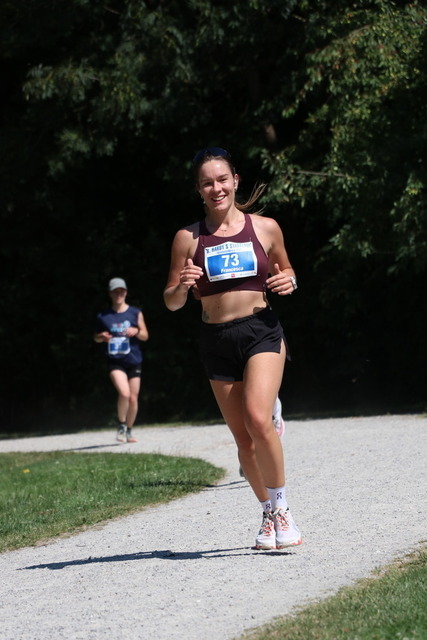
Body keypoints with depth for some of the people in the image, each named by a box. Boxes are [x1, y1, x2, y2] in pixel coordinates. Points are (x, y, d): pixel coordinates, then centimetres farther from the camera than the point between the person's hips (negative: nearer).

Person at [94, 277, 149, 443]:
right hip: (115, 362, -2)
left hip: (133, 361, 2)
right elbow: (96, 337, 15)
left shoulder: (135, 313, 5)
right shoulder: (103, 316, 4)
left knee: (133, 399, 4)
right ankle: (121, 426, 0)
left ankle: (129, 431, 24)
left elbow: (145, 335, 8)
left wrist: (136, 331, -13)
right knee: (124, 393, -23)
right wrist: (102, 337, -8)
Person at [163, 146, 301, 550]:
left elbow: (285, 270, 20)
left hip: (261, 331, -2)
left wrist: (288, 282, -3)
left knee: (258, 419, -21)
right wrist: (182, 287, -16)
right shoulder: (188, 238, 3)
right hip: (216, 339, 2)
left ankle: (281, 507, -3)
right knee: (242, 437, 5)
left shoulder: (265, 228, 4)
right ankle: (270, 514, 24)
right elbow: (171, 302, 7)